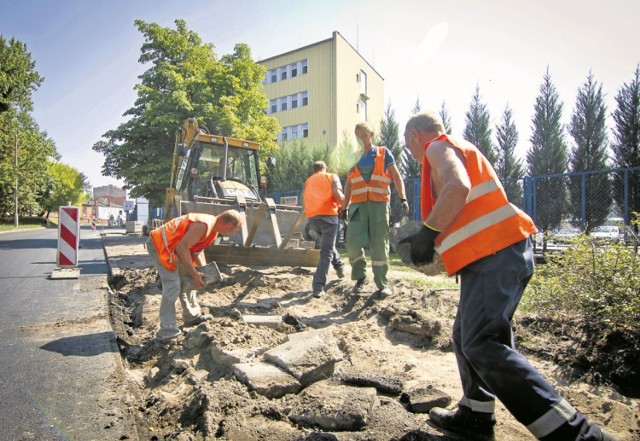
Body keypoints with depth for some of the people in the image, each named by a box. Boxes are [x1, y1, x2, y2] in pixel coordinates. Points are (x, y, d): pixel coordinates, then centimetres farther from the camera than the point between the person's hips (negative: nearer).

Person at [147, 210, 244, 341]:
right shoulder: (204, 225, -28)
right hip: (159, 244, -10)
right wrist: (194, 274, -24)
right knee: (172, 285, -15)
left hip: (171, 245, 11)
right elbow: (181, 247, -29)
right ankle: (167, 330, -11)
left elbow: (197, 249, 10)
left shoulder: (214, 228, 4)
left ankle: (192, 316, 26)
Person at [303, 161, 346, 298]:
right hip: (328, 216, -4)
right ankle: (318, 286, -11)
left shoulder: (308, 181, 22)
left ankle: (339, 267, 41)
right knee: (326, 252, -2)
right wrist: (343, 203, 12)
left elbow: (305, 200, 13)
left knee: (327, 244, 30)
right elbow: (338, 195, -6)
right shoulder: (332, 177, 10)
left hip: (312, 218, 4)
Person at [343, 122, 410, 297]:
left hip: (379, 203, -2)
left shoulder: (383, 153, 11)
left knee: (379, 244, -2)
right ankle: (360, 277, 12)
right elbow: (348, 185, 18)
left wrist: (403, 199, -7)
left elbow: (396, 176, 5)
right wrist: (345, 208, 12)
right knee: (352, 242, -8)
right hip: (358, 205, 2)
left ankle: (383, 284, 7)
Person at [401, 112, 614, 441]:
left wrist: (427, 234, -17)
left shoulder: (439, 147, -3)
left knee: (480, 344, -16)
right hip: (502, 251, 11)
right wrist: (433, 240, 21)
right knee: (466, 335, 16)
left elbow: (458, 188, -25)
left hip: (493, 255, -11)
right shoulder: (458, 149, 27)